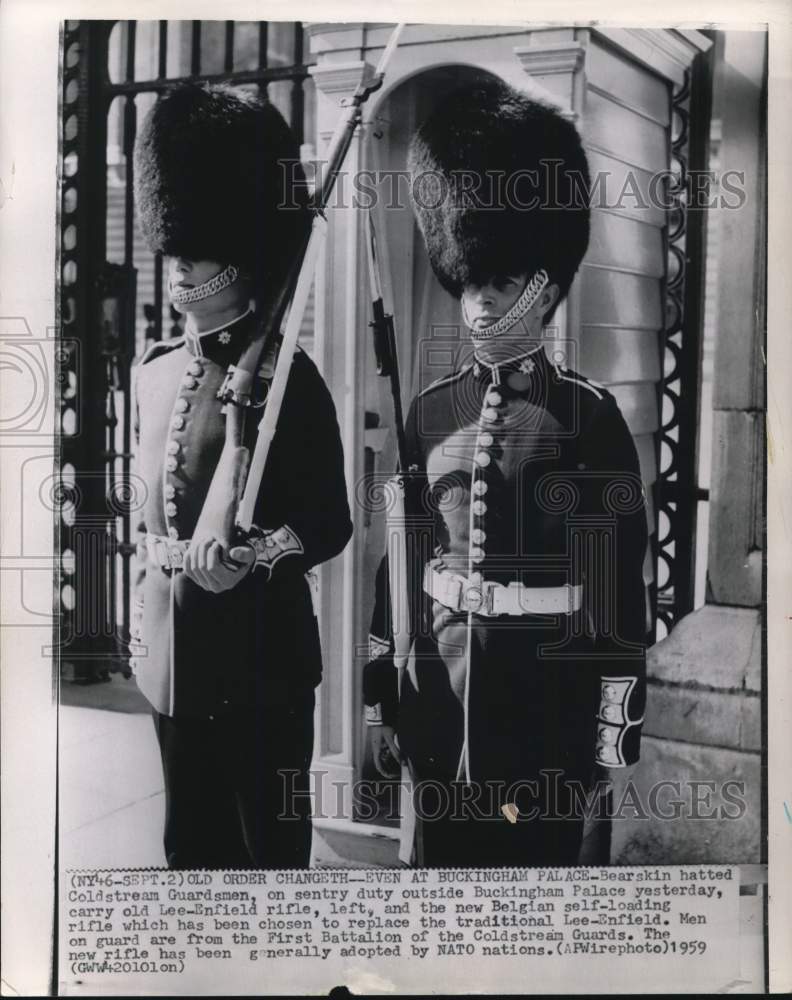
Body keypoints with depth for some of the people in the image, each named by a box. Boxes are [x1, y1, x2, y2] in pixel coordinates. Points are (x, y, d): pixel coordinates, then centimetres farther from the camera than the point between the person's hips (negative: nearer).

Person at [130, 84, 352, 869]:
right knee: (191, 841, 19)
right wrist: (143, 620, 12)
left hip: (261, 650, -6)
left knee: (270, 842, 10)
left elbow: (329, 525, -11)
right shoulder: (153, 371, 9)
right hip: (173, 648, 7)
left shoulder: (283, 375, -11)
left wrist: (251, 559, -26)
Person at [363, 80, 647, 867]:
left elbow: (619, 584, -8)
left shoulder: (589, 415, -9)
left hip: (545, 699, -4)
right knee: (439, 858, 17)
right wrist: (378, 691, 8)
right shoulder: (431, 410, 3)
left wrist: (614, 729, -8)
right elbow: (400, 557, 7)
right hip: (438, 693, 4)